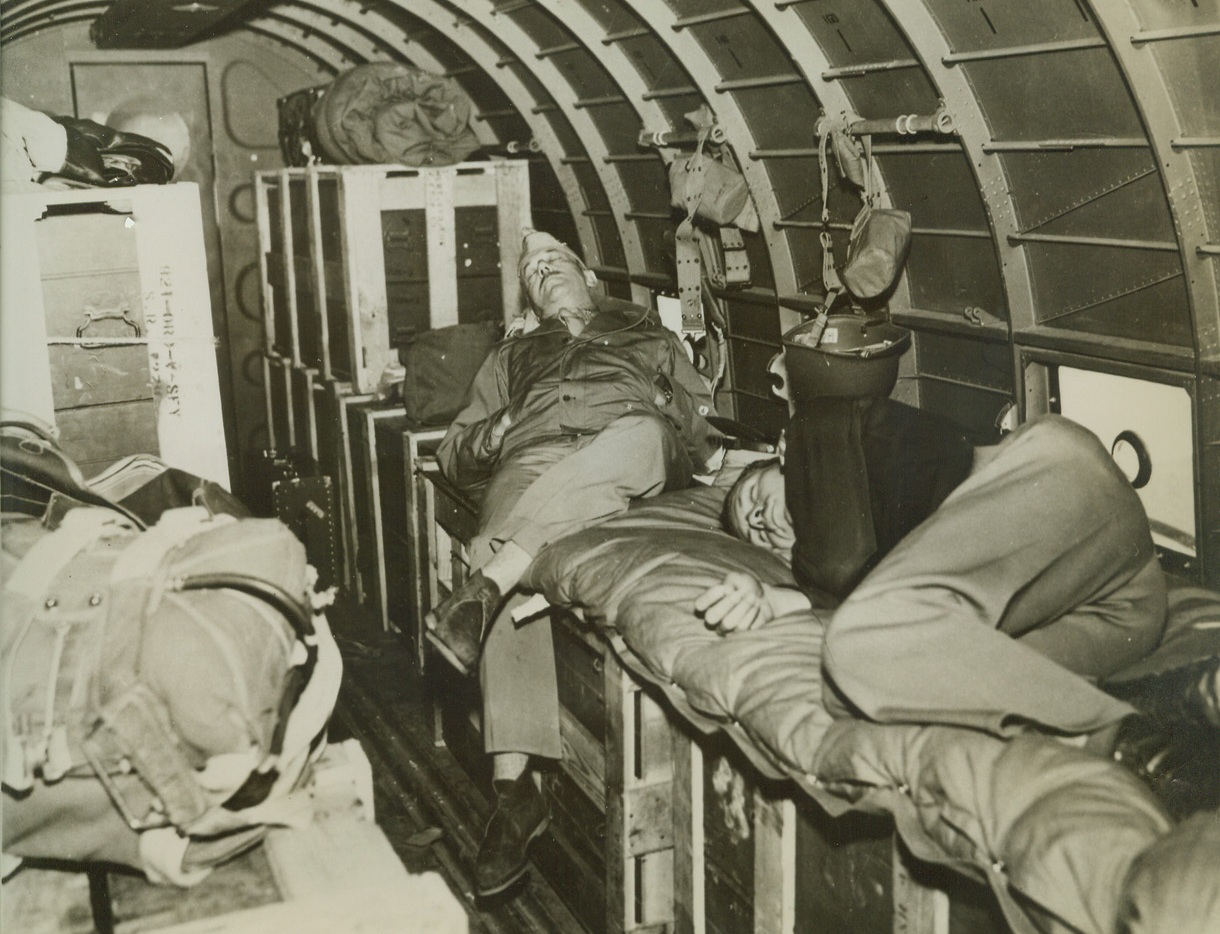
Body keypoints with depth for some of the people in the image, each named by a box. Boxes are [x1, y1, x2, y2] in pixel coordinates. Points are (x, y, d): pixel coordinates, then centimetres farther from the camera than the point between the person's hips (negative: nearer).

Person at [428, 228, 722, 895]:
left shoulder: (649, 335, 37)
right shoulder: (510, 356, 40)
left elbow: (704, 425, 23)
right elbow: (454, 457, 27)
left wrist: (668, 407, -1)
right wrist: (494, 434, 3)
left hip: (632, 457, 0)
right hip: (529, 462, 1)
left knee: (642, 434, -40)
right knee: (516, 584, -35)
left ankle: (484, 583, -50)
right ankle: (515, 785, -39)